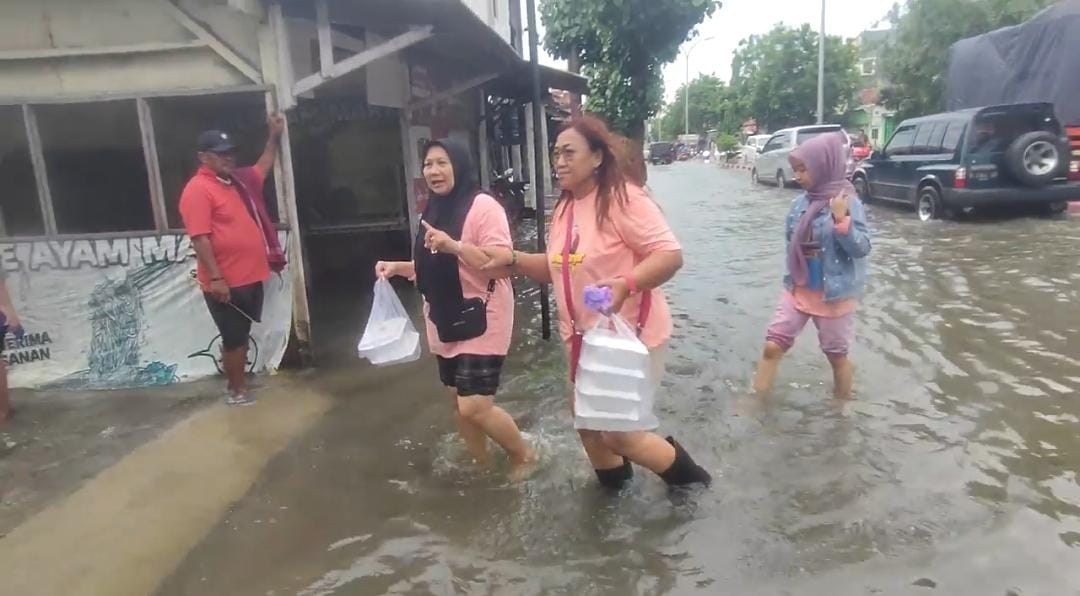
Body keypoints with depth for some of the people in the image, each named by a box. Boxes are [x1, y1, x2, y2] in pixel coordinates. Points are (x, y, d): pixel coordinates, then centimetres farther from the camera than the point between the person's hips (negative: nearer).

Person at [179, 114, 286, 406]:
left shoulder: (239, 180, 11)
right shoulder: (197, 190, -14)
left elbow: (263, 167, 32)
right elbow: (200, 239, -21)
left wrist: (275, 136, 25)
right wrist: (215, 278, -25)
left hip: (250, 277, 8)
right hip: (225, 283, -8)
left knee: (242, 335, 18)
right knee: (234, 338, 3)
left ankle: (242, 383, 31)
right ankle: (237, 391, 16)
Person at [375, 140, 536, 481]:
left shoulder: (482, 206, -14)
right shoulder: (434, 211, 12)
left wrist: (455, 245, -31)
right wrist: (397, 267, 9)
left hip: (481, 321, -8)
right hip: (446, 322, 8)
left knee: (475, 407, -10)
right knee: (459, 401, 16)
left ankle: (523, 456, 16)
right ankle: (481, 464, 36)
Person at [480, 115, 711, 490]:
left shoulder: (622, 198, -19)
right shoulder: (565, 208, 7)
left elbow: (670, 255, -24)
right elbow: (559, 268, 15)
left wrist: (625, 284, -40)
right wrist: (514, 260, 0)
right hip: (584, 338, 9)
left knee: (619, 433, -3)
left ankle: (688, 479, 25)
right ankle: (614, 480, 47)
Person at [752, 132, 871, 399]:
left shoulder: (847, 202, -15)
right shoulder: (802, 202, 0)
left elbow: (862, 248, -19)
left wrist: (841, 220, -30)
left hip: (834, 294, -5)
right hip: (798, 289, 5)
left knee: (837, 355, 13)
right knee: (773, 346, 3)